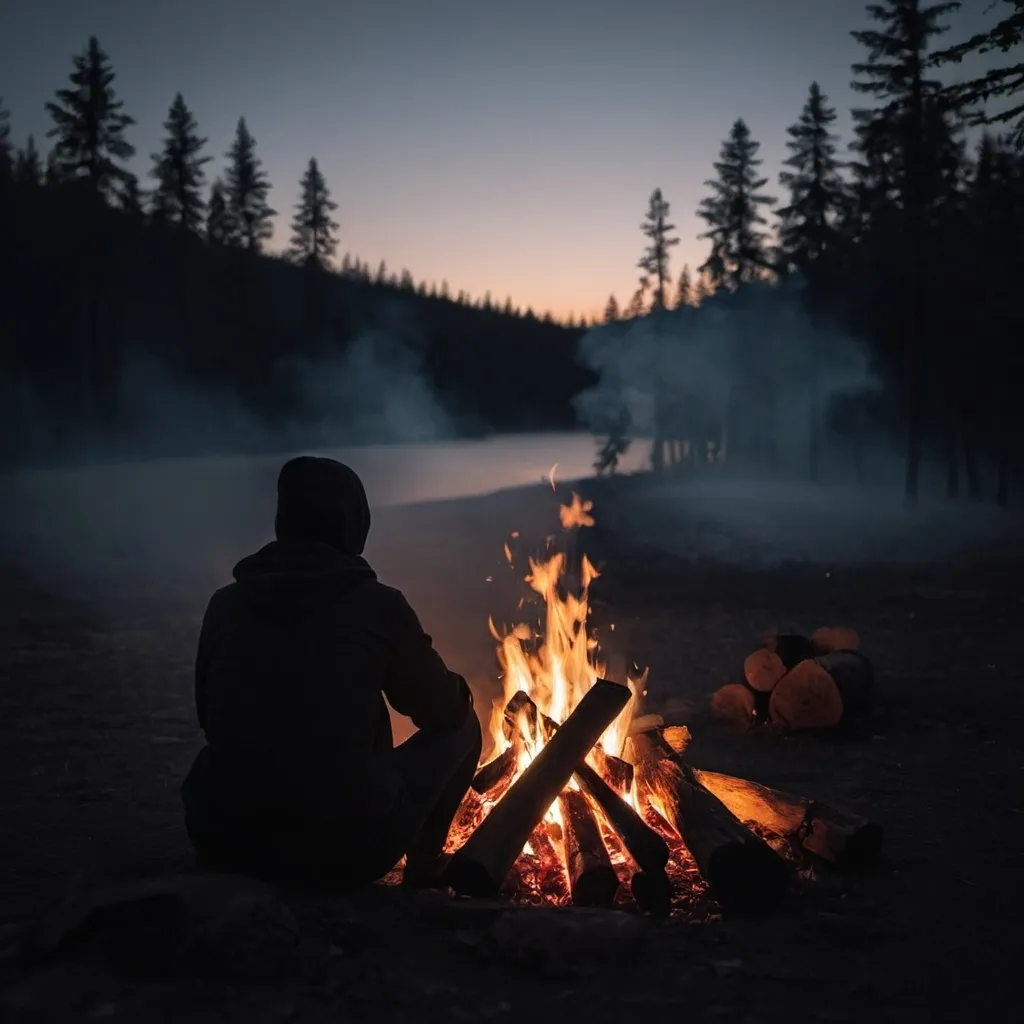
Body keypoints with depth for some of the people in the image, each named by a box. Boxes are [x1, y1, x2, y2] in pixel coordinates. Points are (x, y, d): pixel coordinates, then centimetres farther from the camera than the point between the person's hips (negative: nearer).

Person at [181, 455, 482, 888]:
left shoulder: (226, 602, 3)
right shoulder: (378, 605, -6)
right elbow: (444, 712, 5)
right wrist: (456, 689, 28)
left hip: (225, 838, 5)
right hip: (345, 846, -4)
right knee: (461, 727, 16)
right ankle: (422, 871, 27)